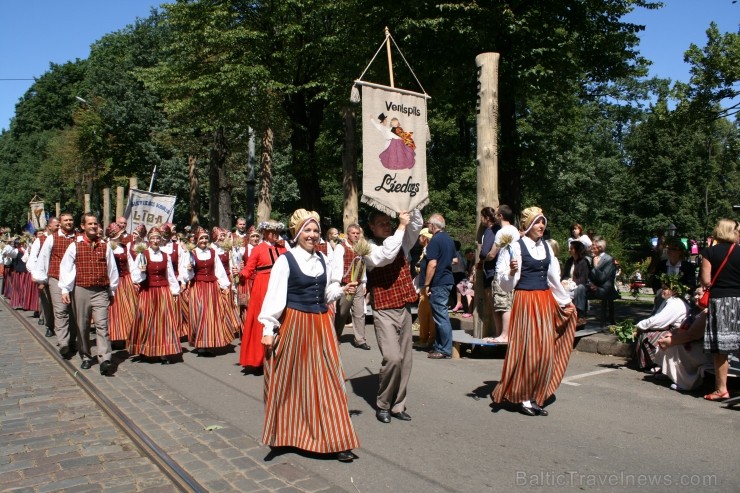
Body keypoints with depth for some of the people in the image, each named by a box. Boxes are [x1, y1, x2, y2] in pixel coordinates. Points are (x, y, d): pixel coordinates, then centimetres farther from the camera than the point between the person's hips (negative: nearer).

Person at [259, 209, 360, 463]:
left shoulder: (322, 259, 8)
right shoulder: (285, 260, -9)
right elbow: (274, 296, -12)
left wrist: (342, 290, 1)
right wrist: (268, 329, -17)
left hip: (320, 325, 5)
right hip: (294, 325, -4)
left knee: (326, 380, 4)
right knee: (293, 382, 8)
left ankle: (335, 439, 9)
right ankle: (289, 433, 29)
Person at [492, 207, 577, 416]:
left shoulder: (546, 246, 11)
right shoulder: (516, 246, -8)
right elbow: (506, 282, -8)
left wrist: (565, 301, 24)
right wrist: (512, 271, -29)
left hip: (546, 301, 6)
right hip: (525, 300, -6)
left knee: (545, 350, 6)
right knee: (526, 350, -3)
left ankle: (536, 398, 17)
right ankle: (523, 398, 11)